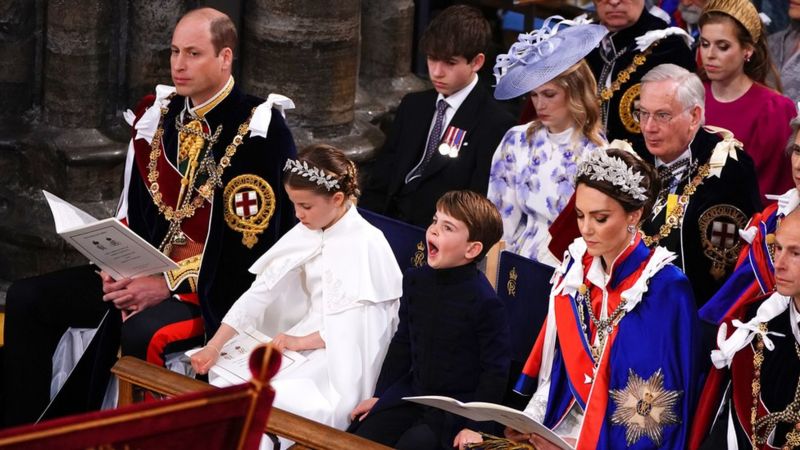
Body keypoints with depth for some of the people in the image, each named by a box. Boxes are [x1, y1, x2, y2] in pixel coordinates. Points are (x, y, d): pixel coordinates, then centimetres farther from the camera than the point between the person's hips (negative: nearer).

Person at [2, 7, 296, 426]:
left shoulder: (258, 132, -13)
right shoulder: (157, 114, 8)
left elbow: (251, 244, -17)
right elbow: (132, 209, 14)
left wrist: (170, 284, -20)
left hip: (217, 289, -7)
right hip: (146, 271, 7)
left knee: (143, 333, -37)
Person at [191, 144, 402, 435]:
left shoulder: (366, 243, -14)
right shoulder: (305, 234, 4)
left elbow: (361, 322, -16)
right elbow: (262, 290, -2)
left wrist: (303, 341, -20)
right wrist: (215, 345, -10)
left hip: (346, 351, -7)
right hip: (308, 333, 7)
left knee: (276, 396, -26)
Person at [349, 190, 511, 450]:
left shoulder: (484, 302, -18)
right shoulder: (416, 280, 2)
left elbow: (495, 371, -13)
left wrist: (475, 425, -16)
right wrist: (380, 395, 14)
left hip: (457, 404, -6)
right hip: (412, 391, 6)